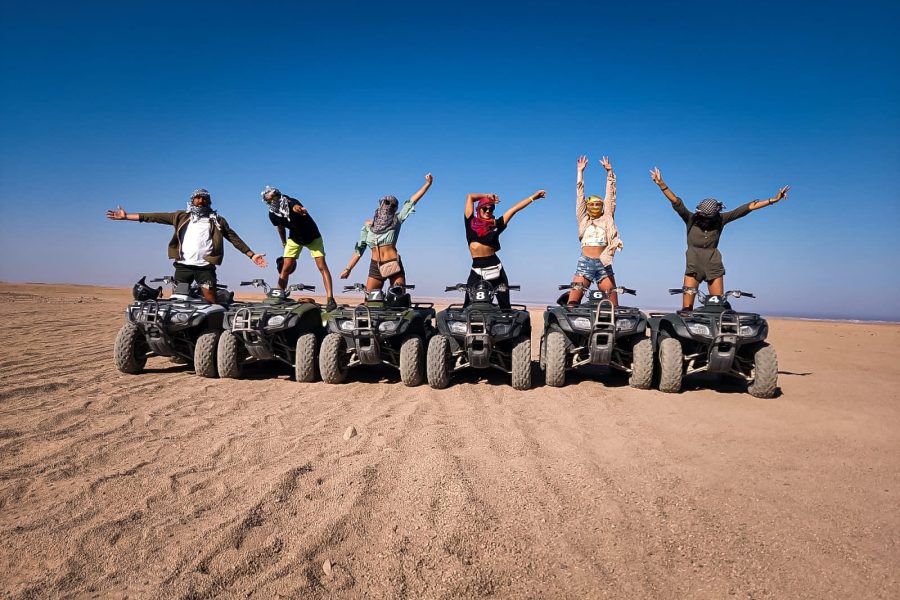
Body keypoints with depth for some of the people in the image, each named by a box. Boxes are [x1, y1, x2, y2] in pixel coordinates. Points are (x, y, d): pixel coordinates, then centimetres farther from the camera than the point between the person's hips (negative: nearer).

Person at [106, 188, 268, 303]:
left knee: (210, 300, -11)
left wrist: (252, 255, 3)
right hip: (183, 265, 2)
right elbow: (156, 217, 12)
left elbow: (234, 238, 10)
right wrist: (126, 216, 7)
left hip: (205, 266, -2)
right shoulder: (182, 216, 16)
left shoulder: (216, 220, 13)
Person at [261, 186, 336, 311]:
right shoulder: (273, 214, -13)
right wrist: (284, 244, 19)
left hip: (312, 237, -4)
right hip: (295, 239, 4)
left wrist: (299, 210, -79)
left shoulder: (291, 203, -30)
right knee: (285, 269, -4)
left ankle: (330, 299, -12)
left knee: (322, 267, -13)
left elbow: (297, 207, -56)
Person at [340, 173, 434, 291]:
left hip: (394, 265, -2)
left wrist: (428, 183, -10)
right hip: (375, 267, 2)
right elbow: (359, 249, 10)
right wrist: (348, 269, 7)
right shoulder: (368, 225, 9)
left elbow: (411, 202, -3)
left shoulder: (396, 221, 4)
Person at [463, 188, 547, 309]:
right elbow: (470, 197, 15)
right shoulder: (471, 222, 9)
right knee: (468, 305, -5)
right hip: (476, 270, 0)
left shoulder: (496, 225, 8)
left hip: (495, 269, 1)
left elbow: (514, 209, 8)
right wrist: (487, 196, 20)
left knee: (505, 305, 2)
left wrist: (533, 197, 8)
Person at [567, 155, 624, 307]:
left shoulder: (607, 219, 15)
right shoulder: (583, 219, 15)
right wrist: (580, 171, 14)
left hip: (603, 263, 1)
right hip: (585, 262, 0)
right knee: (573, 301, -10)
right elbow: (579, 192, 15)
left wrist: (609, 171, 11)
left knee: (612, 302, -6)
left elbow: (611, 193, 13)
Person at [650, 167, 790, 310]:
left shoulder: (720, 220, 0)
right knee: (687, 308, -8)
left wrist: (773, 200, -2)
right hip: (693, 267, -2)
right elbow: (676, 202, -17)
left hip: (714, 268, 2)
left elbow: (746, 208, 0)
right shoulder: (691, 219, -4)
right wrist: (661, 184, -30)